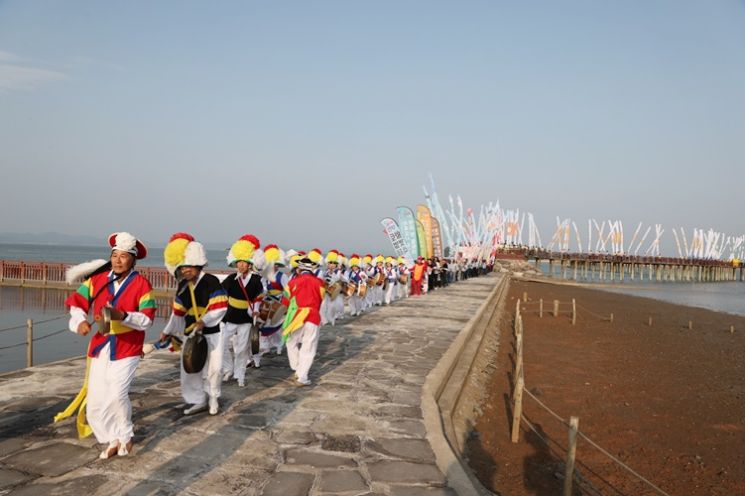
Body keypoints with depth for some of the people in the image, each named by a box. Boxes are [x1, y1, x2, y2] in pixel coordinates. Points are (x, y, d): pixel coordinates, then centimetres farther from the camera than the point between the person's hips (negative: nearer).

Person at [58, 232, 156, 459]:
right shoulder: (98, 280, 0)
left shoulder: (141, 284, -10)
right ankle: (113, 440, 28)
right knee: (95, 404, 4)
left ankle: (125, 436, 12)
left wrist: (122, 316, -28)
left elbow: (147, 319, -13)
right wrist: (80, 321, -17)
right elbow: (76, 302, 3)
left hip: (127, 348, -4)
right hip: (100, 347, 4)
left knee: (117, 394, -18)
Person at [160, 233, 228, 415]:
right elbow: (178, 312, 14)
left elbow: (220, 308, -19)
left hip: (211, 333, -5)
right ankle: (198, 400, 23)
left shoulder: (211, 282, -14)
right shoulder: (182, 286, 6)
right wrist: (168, 331, 12)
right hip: (190, 334, 6)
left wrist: (204, 321, -29)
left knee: (212, 368, 1)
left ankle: (212, 397, 24)